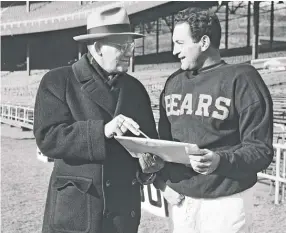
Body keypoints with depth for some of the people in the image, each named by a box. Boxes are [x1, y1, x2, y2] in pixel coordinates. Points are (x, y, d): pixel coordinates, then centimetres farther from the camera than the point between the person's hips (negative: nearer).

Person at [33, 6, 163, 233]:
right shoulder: (58, 81, -3)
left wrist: (150, 163, -10)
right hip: (73, 208, -4)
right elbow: (47, 137, -13)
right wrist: (102, 130, -24)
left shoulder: (135, 88, 11)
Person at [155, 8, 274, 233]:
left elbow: (261, 150, -11)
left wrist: (220, 161, -27)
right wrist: (162, 180, 1)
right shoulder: (173, 83, 10)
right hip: (180, 199, 5)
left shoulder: (242, 80, -8)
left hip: (225, 201, -5)